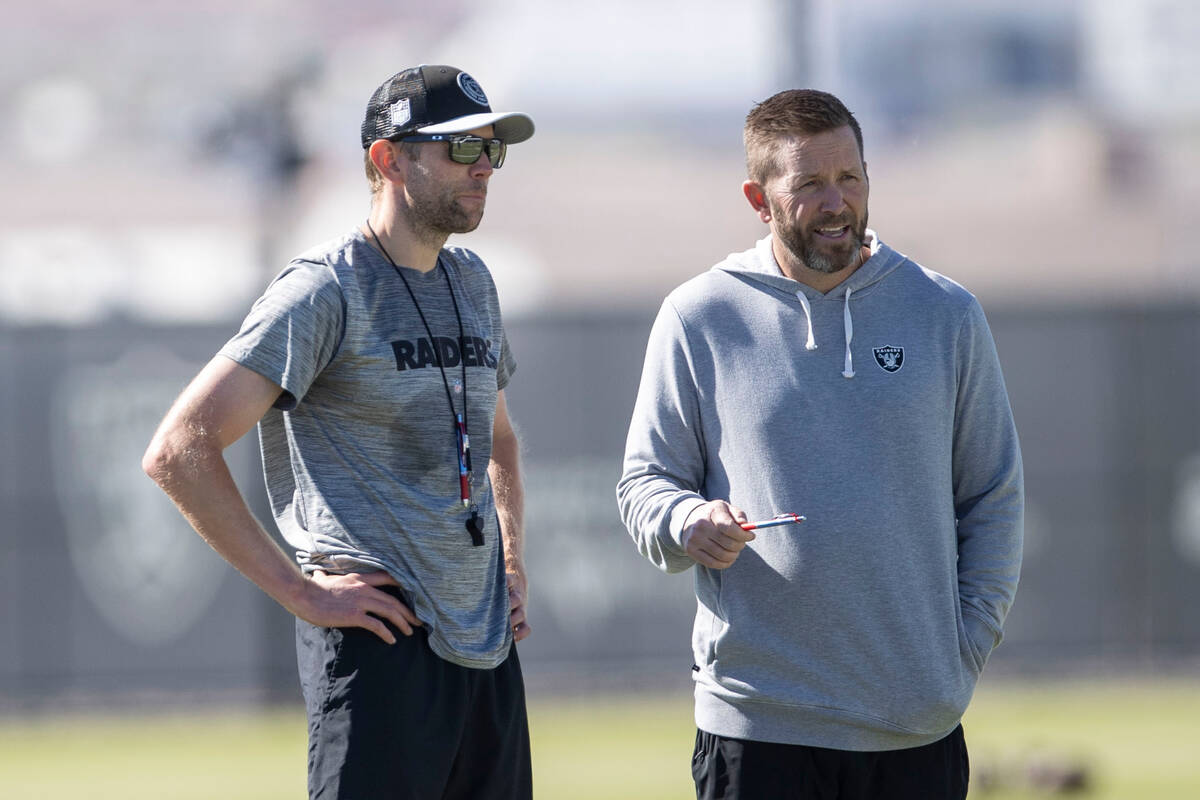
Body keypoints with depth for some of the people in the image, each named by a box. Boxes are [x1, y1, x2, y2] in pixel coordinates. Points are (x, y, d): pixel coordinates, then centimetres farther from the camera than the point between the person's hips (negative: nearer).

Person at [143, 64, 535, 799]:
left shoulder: (472, 282, 17)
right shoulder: (325, 292, -8)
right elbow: (178, 452, -15)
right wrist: (300, 591, -16)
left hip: (488, 648, 8)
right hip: (382, 648, -8)